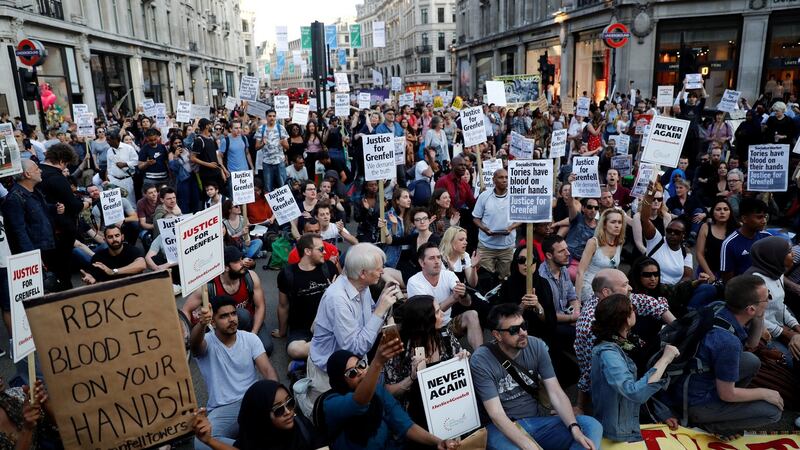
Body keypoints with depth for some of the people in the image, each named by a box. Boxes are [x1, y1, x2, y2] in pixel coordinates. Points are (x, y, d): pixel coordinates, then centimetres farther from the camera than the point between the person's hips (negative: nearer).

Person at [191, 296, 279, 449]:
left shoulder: (250, 338, 4)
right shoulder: (207, 342, -3)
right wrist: (201, 324, -53)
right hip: (223, 409, 0)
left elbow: (267, 369, -3)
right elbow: (194, 343, -28)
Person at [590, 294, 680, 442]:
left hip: (632, 422, 8)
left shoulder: (617, 344, 4)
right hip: (621, 435, -8)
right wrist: (665, 359, -31)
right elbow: (636, 393, -38)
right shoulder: (607, 352, -26)